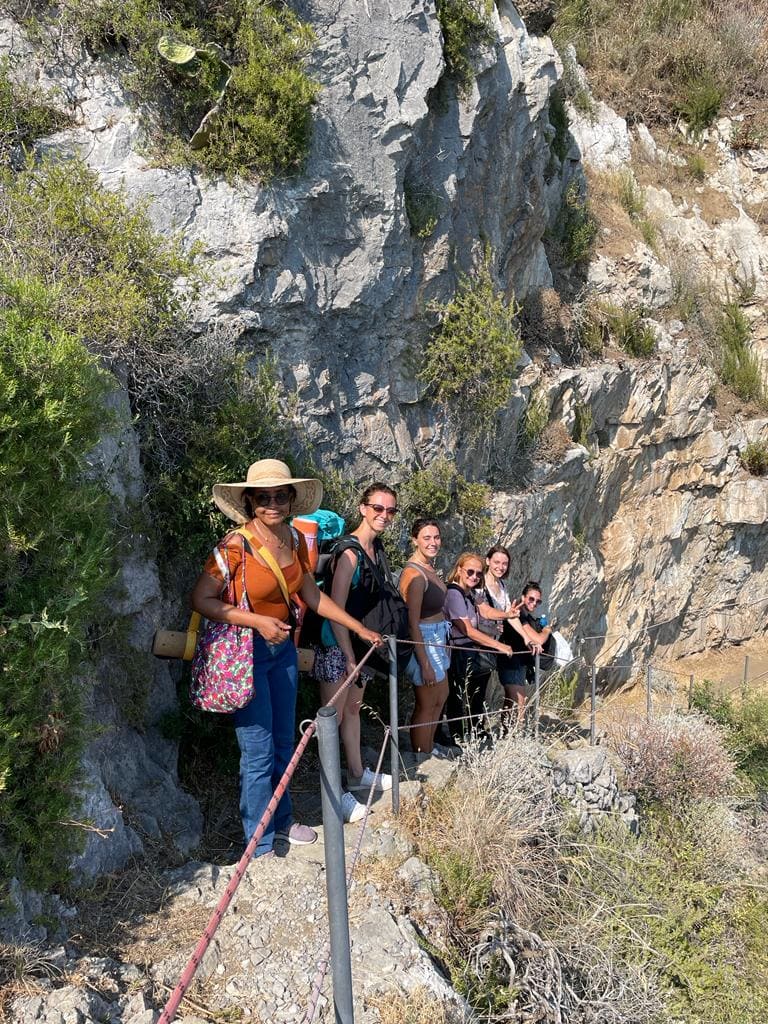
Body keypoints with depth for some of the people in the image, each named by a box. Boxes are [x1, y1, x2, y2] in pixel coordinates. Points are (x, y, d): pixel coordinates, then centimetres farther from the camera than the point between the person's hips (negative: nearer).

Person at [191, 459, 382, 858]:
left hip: (283, 647, 6)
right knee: (259, 753, -1)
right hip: (245, 652, -6)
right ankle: (259, 848, 16)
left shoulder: (295, 540, -1)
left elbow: (312, 595, 9)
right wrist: (258, 622, -24)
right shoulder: (235, 546, -21)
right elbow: (201, 600, -18)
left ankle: (282, 820, 39)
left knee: (284, 744, 18)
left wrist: (360, 628, 12)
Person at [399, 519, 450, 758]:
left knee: (441, 697, 23)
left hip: (437, 638, 10)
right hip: (423, 641, -10)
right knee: (426, 705, 4)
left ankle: (429, 748, 39)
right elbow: (412, 624, -24)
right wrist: (425, 664, -22)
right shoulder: (415, 574, -24)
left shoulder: (428, 566, 4)